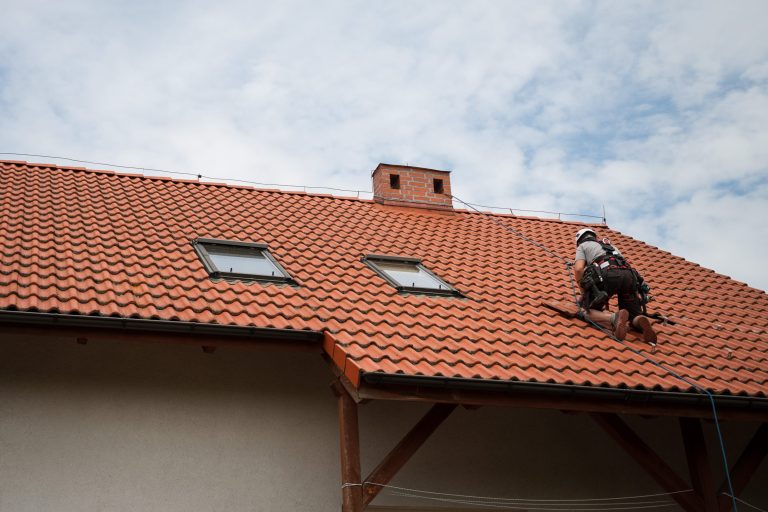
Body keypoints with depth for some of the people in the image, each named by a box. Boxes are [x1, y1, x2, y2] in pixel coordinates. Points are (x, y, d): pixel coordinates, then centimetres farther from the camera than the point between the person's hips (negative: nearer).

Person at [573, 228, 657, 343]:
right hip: (628, 274, 4)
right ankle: (642, 322, -28)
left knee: (591, 312, 7)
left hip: (606, 274, -4)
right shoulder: (610, 246, 45)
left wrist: (583, 292, 23)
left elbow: (578, 269, 10)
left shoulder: (582, 246, 29)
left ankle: (615, 319, -26)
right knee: (634, 316, 11)